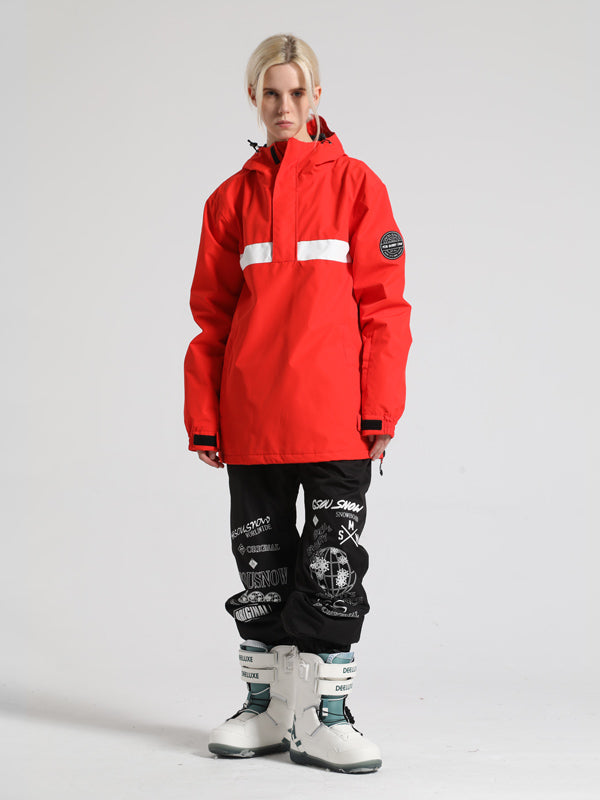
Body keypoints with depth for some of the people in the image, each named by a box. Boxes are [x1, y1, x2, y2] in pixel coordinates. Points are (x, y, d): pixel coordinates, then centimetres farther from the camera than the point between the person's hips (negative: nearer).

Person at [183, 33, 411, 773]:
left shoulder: (355, 184, 3)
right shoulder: (232, 198, 9)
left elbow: (382, 303, 0)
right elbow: (211, 315, 9)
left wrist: (380, 410, -6)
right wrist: (203, 419, 4)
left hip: (336, 419, -2)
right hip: (252, 421, 3)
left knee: (334, 564, 0)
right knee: (261, 565, 10)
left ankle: (323, 716, 7)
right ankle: (266, 708, 21)